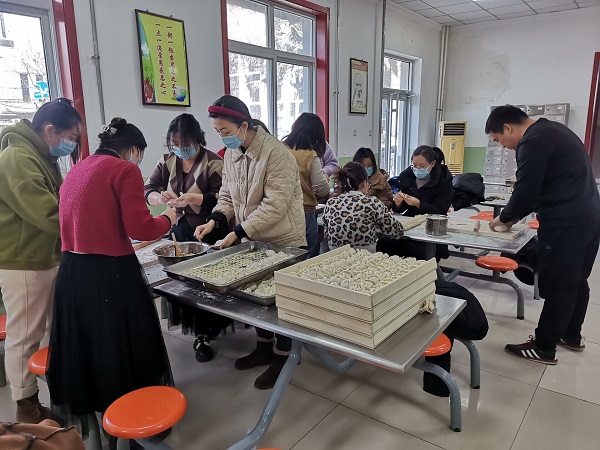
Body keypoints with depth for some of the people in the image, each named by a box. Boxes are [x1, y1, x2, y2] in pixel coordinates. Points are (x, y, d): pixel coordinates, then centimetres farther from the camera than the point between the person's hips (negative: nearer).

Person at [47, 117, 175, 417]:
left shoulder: (76, 170, 15)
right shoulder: (125, 170, -9)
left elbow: (92, 221, 16)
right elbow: (139, 227, -15)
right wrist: (168, 218, 3)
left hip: (72, 273, 8)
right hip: (110, 274, -8)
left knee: (85, 345, 21)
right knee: (125, 349, 7)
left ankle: (86, 410, 39)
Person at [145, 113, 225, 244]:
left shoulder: (213, 162, -7)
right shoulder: (166, 161, 9)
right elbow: (147, 191, 6)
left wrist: (192, 198, -26)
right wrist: (160, 198, -16)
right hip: (176, 231, 4)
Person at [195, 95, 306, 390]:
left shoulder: (276, 154, -22)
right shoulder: (231, 153, 3)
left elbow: (275, 205, -27)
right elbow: (228, 195, 9)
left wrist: (238, 232, -26)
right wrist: (214, 220, -9)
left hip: (283, 242, -7)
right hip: (252, 241, 7)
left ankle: (282, 358, 25)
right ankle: (264, 348, 38)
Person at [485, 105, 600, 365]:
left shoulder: (532, 142, -16)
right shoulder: (549, 130, 16)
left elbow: (525, 191, -16)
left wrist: (505, 218, 2)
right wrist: (516, 216, 18)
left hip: (566, 224, -10)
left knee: (557, 287, 0)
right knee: (574, 282, 20)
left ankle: (543, 349, 13)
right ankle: (571, 335, 36)